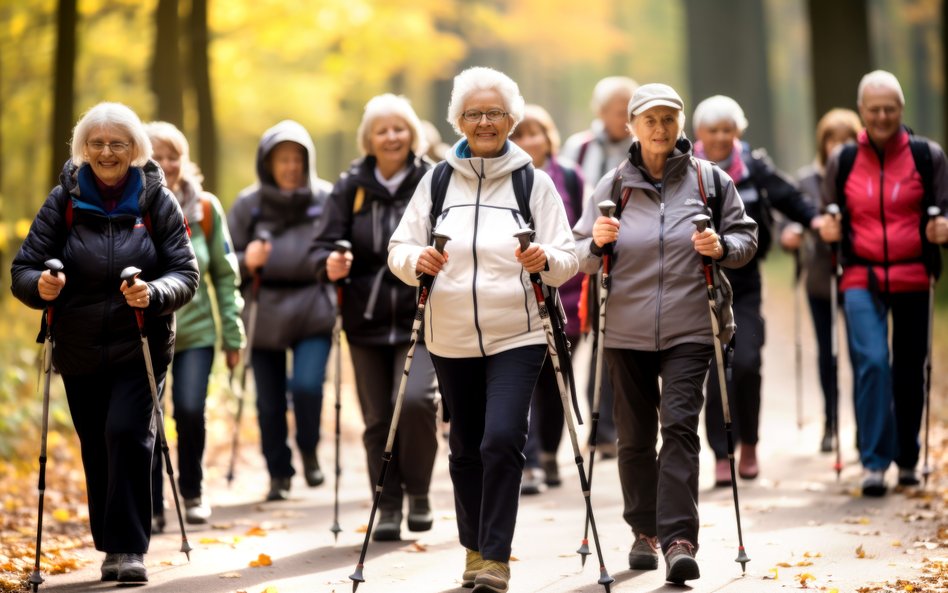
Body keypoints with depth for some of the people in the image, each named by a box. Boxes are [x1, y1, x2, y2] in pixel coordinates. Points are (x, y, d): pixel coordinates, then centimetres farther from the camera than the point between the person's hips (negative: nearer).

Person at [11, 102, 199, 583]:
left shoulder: (157, 201, -1)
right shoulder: (64, 201, 1)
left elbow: (186, 274, -3)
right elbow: (23, 268, 1)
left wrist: (154, 294, -24)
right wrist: (40, 285, -23)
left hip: (140, 348, -2)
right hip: (79, 349, 2)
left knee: (127, 433, -18)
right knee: (97, 449, 6)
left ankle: (128, 548, -12)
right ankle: (112, 546, 21)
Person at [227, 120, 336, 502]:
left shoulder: (327, 200, 2)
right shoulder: (248, 205, 5)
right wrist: (247, 262, -13)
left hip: (313, 311, -2)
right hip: (264, 315, 2)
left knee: (307, 385, -18)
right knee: (269, 402, 4)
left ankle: (309, 452, 10)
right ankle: (278, 474, 21)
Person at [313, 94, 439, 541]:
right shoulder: (350, 187, 5)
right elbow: (325, 245, 3)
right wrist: (331, 265, -18)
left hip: (421, 318, -2)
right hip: (367, 320, 2)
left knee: (415, 398, -21)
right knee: (378, 418, 5)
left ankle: (418, 492, -1)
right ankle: (388, 507, 18)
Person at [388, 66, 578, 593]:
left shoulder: (533, 182, 2)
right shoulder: (437, 181, 7)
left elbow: (567, 260, 1)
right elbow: (398, 249, 7)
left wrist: (546, 261, -21)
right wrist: (416, 260, -15)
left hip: (516, 336, -3)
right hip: (451, 339, 3)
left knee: (502, 441, -16)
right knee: (465, 447, 10)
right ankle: (475, 549, 24)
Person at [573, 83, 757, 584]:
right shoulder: (613, 185, 5)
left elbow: (746, 237, 9)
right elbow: (580, 258, 8)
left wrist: (723, 247, -12)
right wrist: (596, 243, -14)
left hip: (688, 331, -2)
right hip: (626, 332, 2)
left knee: (679, 425, -14)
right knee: (635, 435, 8)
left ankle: (679, 540, -18)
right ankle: (644, 532, 24)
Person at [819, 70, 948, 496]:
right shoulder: (842, 161, 6)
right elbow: (831, 215, 17)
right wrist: (828, 230, -5)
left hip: (913, 277, 0)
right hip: (861, 280, 0)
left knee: (909, 370, 8)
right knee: (871, 362, -16)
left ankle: (907, 459, 26)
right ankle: (873, 462, -11)